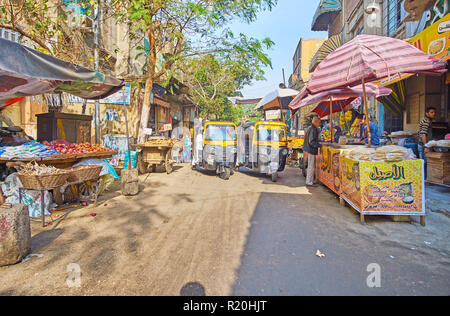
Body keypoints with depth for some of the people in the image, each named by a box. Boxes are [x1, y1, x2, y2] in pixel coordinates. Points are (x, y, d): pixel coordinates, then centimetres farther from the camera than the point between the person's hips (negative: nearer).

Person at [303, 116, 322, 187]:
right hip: (311, 150, -10)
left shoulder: (311, 129, 13)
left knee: (312, 166, 16)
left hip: (311, 150, 10)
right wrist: (320, 145, -17)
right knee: (311, 166, -3)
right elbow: (312, 142, -23)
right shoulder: (313, 130, -18)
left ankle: (310, 181, 25)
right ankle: (309, 182, 5)